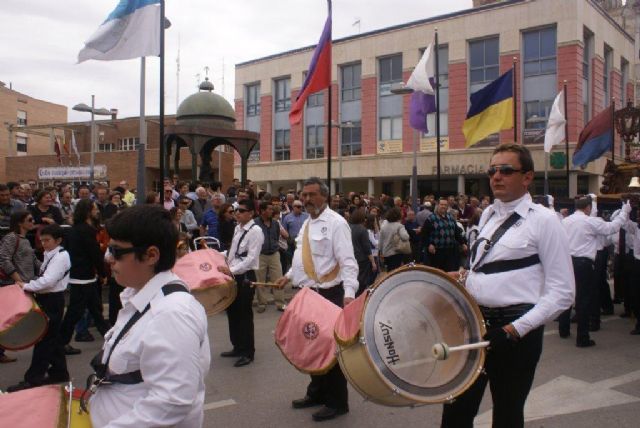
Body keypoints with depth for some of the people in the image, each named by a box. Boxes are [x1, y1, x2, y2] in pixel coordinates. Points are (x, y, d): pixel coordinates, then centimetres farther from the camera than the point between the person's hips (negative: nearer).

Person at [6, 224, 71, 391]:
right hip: (47, 298, 10)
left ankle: (33, 379, 0)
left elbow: (48, 280, -26)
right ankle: (59, 373, 25)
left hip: (52, 301, -10)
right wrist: (30, 286, 4)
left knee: (44, 338, -5)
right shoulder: (50, 256, 13)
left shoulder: (61, 256, -17)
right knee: (52, 337, 15)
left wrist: (26, 286, -21)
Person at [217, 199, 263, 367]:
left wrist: (231, 270, -27)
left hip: (246, 277, -8)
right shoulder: (238, 228, 11)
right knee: (233, 312, 16)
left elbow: (251, 258, -21)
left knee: (245, 315, 0)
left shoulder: (255, 231, -15)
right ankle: (238, 347, 32)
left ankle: (248, 353, 13)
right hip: (233, 275, 8)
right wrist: (227, 269, 10)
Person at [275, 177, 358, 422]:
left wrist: (349, 293, -31)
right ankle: (316, 393, 34)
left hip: (329, 294, -9)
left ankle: (336, 402, 15)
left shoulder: (335, 222, -14)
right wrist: (289, 276, 18)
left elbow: (347, 262, -21)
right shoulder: (307, 222, 13)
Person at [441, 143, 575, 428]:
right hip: (475, 321, 6)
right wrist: (463, 278, 4)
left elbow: (561, 292, -12)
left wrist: (515, 330, -18)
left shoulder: (543, 220, -9)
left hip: (515, 328, -5)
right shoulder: (488, 215, 10)